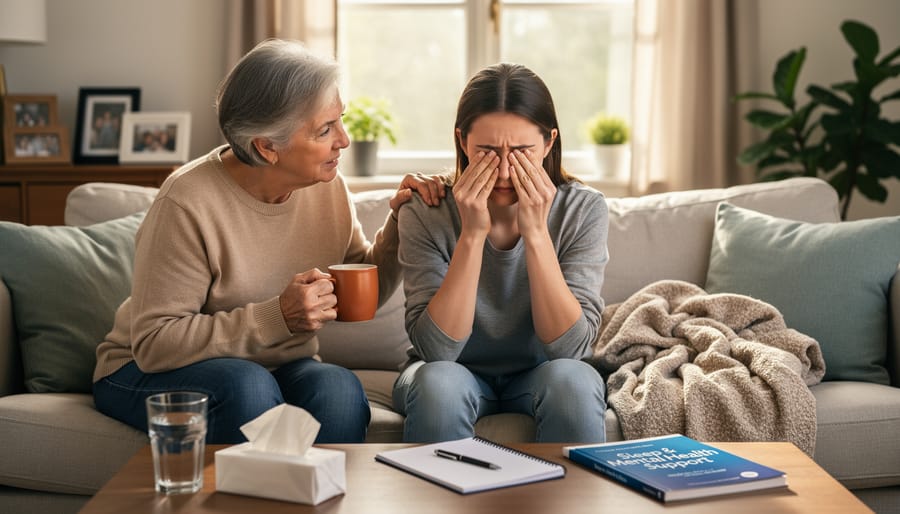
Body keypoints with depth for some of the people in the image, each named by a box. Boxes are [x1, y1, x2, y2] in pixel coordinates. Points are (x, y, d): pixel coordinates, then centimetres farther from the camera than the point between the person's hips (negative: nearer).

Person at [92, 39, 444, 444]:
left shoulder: (327, 185, -4)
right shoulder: (187, 203, -22)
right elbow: (153, 343, -23)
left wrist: (399, 224, -10)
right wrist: (278, 317, -30)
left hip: (275, 369, 4)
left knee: (339, 389, -28)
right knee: (249, 387, -35)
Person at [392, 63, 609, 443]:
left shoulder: (582, 210, -14)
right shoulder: (425, 214, -16)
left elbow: (571, 347, -20)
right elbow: (435, 350, -23)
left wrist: (536, 232, -29)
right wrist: (472, 234, -29)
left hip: (539, 376, 1)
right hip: (457, 373, -1)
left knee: (574, 381, -30)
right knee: (437, 382, -32)